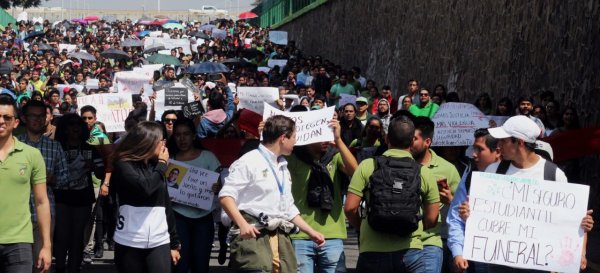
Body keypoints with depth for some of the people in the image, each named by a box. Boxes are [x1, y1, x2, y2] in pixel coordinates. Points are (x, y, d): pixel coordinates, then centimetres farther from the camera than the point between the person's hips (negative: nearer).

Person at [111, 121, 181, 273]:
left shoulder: (156, 167, 12)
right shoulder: (124, 165, -3)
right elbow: (145, 187, -21)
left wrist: (174, 243, 15)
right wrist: (162, 164, -5)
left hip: (159, 243, 4)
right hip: (129, 243, -3)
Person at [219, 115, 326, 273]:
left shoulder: (283, 168, 25)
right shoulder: (250, 161, -4)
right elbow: (226, 196, -12)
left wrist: (310, 232, 26)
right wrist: (242, 224, -24)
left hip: (281, 239, 8)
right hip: (254, 236, -8)